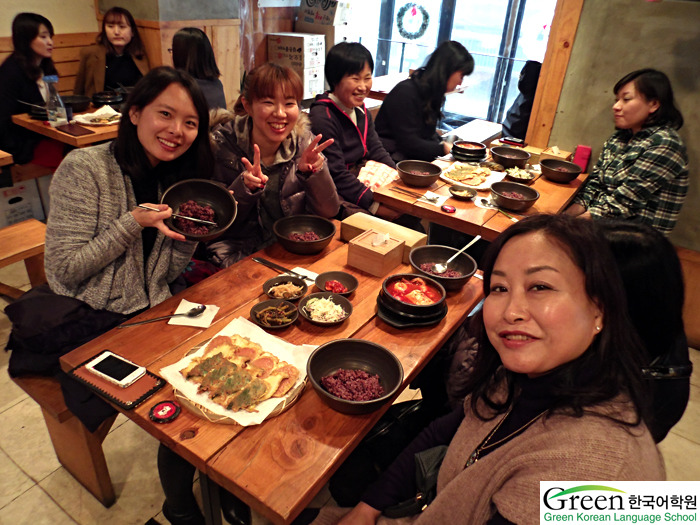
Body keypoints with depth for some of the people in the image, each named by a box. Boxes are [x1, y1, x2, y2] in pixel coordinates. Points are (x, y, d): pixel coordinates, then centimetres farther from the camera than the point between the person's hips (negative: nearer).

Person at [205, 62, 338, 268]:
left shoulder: (303, 141, -3)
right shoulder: (222, 145, -11)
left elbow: (328, 212, -3)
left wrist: (313, 172, -21)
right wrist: (246, 187, -26)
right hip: (239, 253, -4)